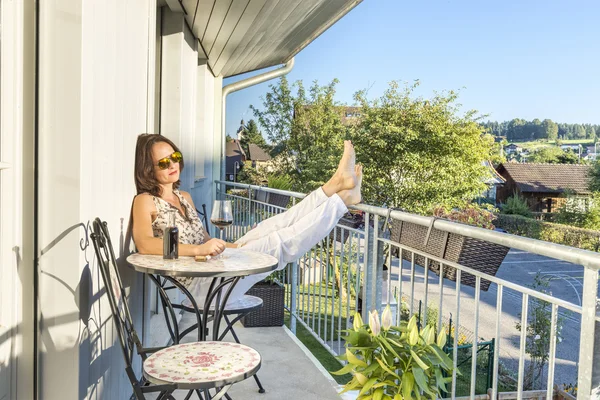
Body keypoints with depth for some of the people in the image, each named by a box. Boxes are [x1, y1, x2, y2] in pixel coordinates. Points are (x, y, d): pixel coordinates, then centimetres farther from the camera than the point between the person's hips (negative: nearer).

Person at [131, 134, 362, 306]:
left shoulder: (184, 197, 19)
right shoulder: (145, 201, -6)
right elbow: (144, 245, -25)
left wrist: (230, 246, 0)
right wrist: (199, 249, -35)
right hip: (198, 286, -7)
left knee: (267, 229, -13)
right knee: (277, 243, -19)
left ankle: (335, 185, -17)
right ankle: (342, 198, -15)